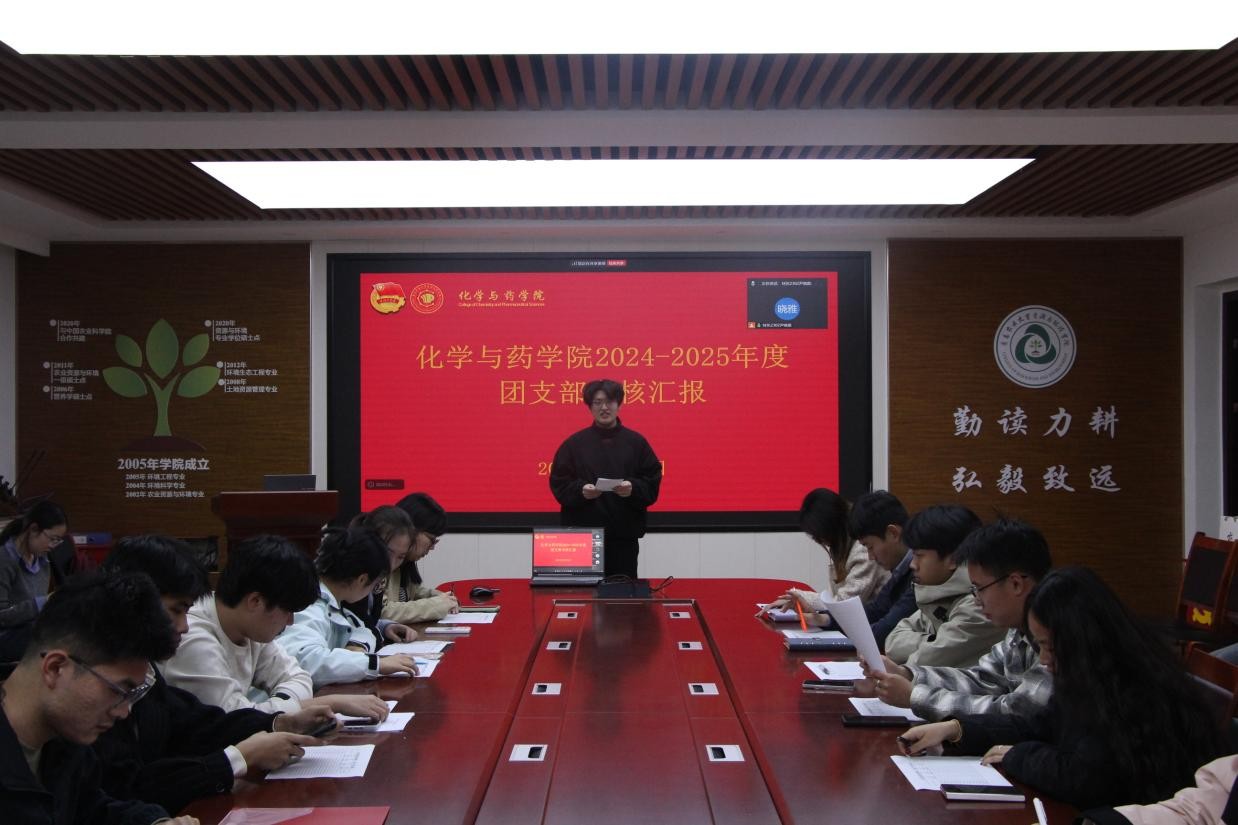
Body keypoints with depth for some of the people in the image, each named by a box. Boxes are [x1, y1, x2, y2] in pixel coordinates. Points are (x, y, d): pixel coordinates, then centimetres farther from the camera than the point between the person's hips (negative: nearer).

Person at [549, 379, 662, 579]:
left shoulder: (636, 442, 7)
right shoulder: (574, 443, 6)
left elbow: (652, 486, 4)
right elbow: (559, 486, 3)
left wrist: (633, 489, -16)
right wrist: (581, 490, -16)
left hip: (625, 536, 1)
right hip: (582, 536, 0)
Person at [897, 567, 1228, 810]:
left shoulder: (1139, 698, -27)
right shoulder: (1094, 679, 0)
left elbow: (1081, 779, -28)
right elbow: (1042, 727, 10)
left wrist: (1015, 756, -11)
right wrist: (955, 729, 1)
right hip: (1109, 809, 8)